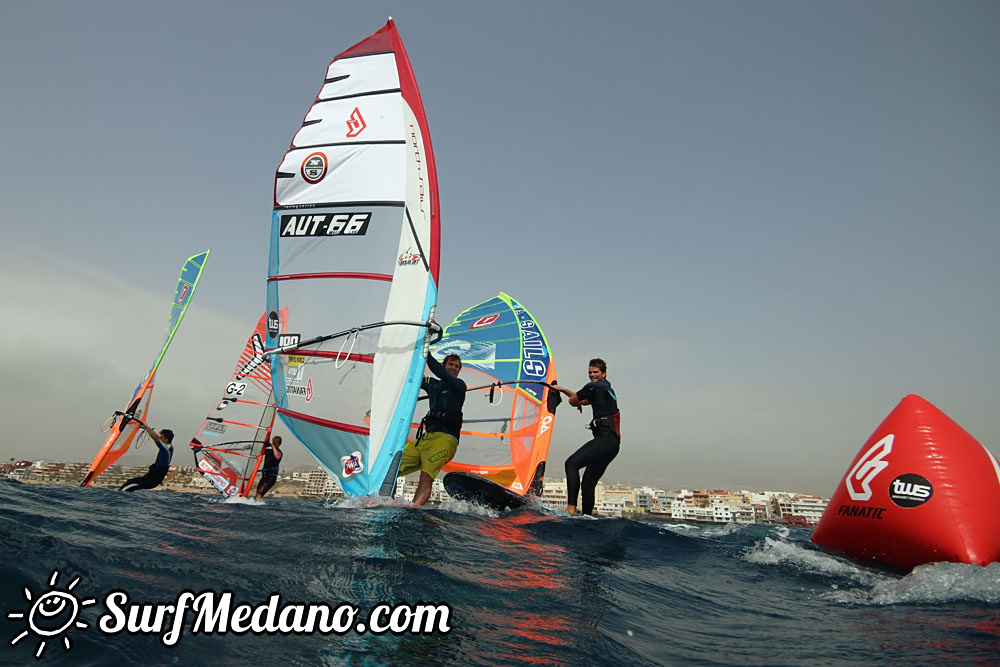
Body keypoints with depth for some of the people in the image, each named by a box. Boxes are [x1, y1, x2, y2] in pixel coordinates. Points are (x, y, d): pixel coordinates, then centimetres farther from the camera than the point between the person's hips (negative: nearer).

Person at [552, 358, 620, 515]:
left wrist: (578, 404, 31)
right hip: (613, 443, 10)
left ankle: (571, 508, -29)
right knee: (589, 481, 11)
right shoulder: (608, 389, 28)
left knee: (572, 463, -21)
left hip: (605, 439, -10)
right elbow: (585, 400, 38)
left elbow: (572, 400, 8)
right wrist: (561, 389, 38)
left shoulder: (593, 387, 0)